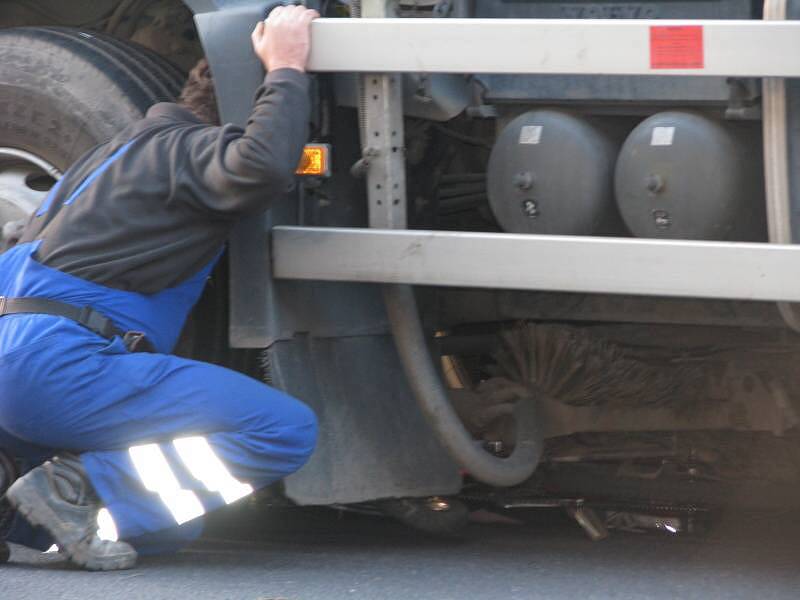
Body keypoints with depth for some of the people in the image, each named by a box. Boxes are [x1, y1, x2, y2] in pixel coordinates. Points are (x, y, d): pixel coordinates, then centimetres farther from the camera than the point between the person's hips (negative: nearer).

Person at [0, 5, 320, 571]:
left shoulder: (129, 147, 30)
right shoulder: (185, 147, -2)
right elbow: (260, 167, -23)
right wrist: (286, 71, -10)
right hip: (62, 366, -10)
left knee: (171, 525, 20)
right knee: (288, 430, -15)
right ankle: (79, 491, -19)